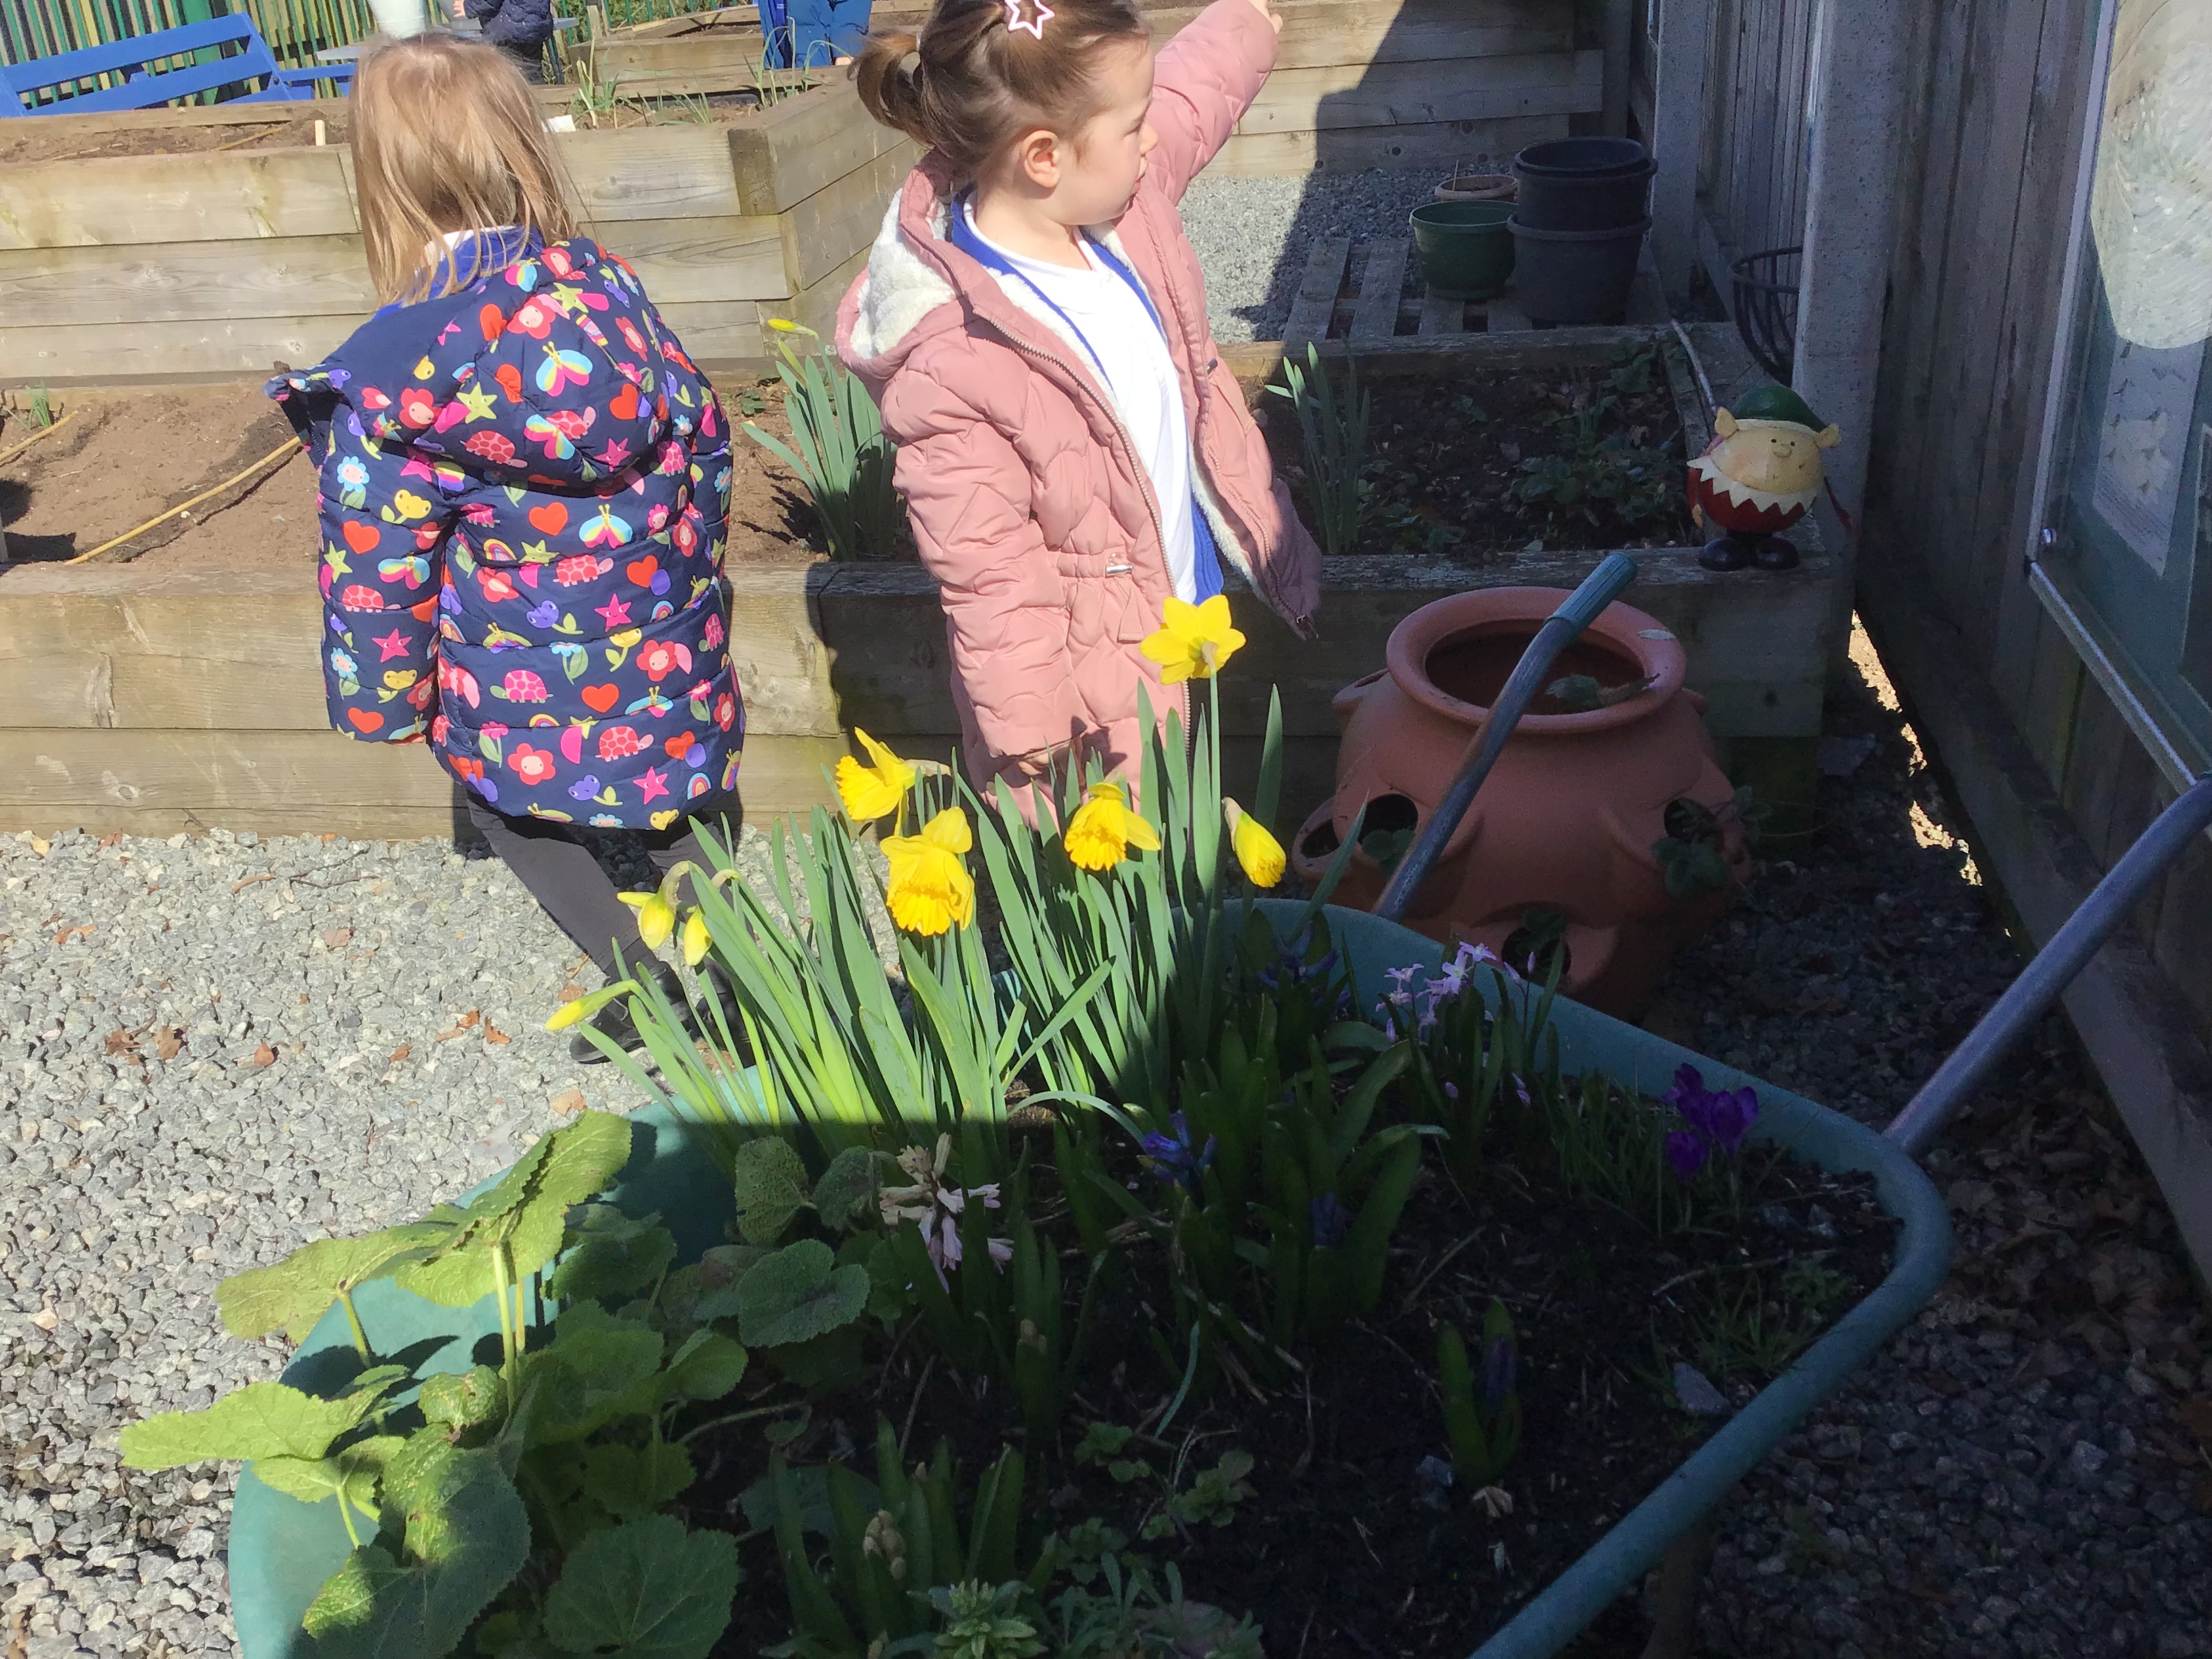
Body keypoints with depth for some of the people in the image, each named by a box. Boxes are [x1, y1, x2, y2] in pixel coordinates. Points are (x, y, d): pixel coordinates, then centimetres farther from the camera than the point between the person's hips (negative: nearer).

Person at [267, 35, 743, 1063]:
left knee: (501, 794, 25)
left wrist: (385, 703, 1)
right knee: (675, 799, 29)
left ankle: (645, 984, 22)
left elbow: (378, 565, -16)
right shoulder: (607, 286, -9)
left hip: (527, 697, -4)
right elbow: (701, 433, 2)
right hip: (671, 658, 4)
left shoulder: (393, 374, -23)